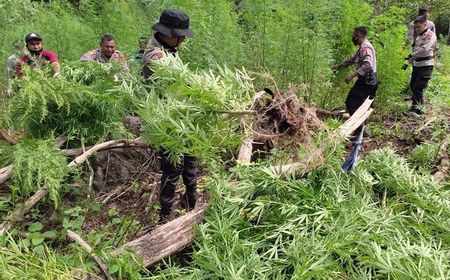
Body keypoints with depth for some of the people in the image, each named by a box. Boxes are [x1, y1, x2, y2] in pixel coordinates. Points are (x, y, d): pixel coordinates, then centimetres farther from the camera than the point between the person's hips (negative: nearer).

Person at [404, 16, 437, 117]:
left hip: (426, 65, -9)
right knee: (413, 85, 15)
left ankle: (416, 110, -12)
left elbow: (424, 49, -22)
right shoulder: (418, 36, 15)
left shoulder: (430, 35, -11)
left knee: (418, 87, -13)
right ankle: (420, 104, 30)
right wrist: (411, 60, 12)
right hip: (416, 64, 9)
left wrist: (412, 55, -14)